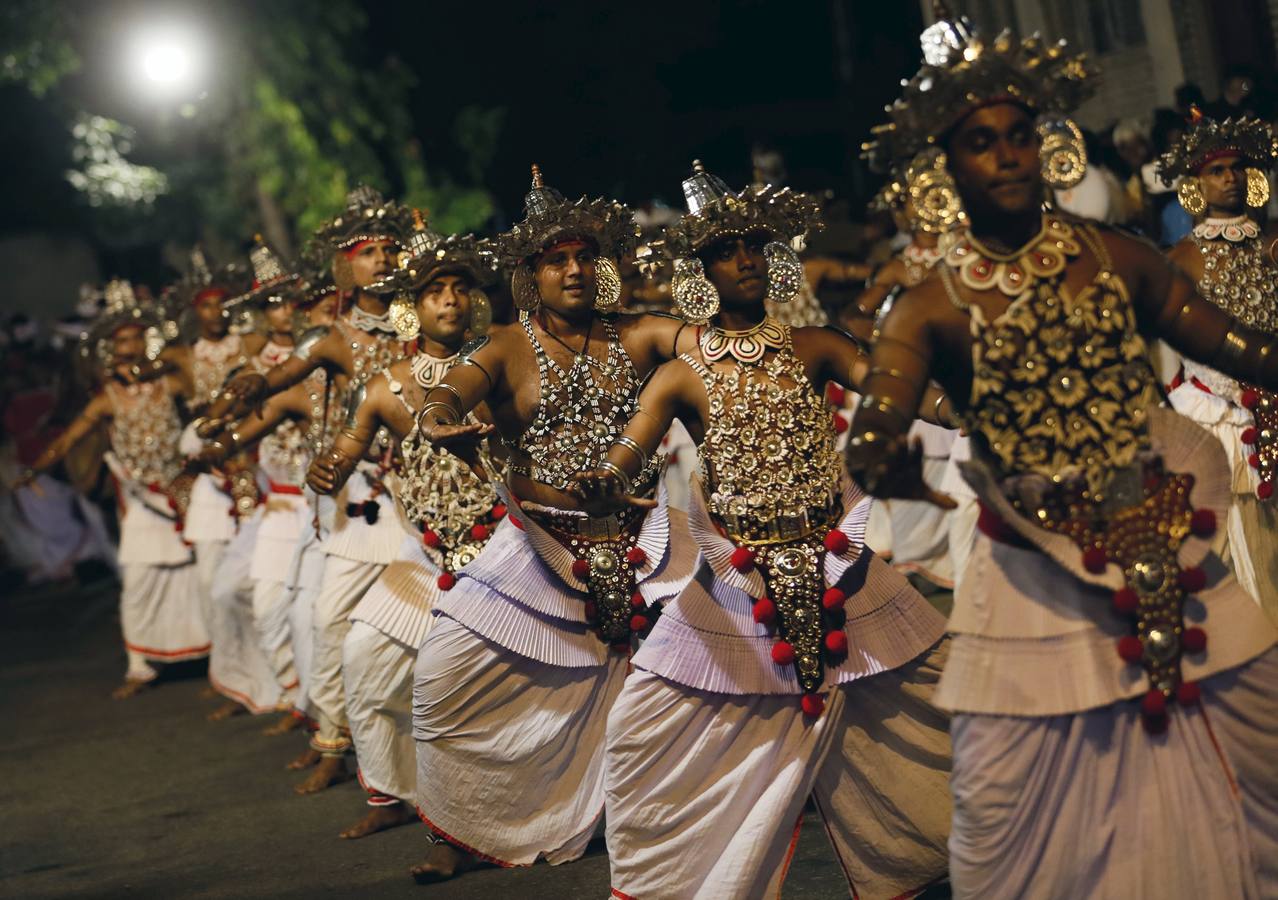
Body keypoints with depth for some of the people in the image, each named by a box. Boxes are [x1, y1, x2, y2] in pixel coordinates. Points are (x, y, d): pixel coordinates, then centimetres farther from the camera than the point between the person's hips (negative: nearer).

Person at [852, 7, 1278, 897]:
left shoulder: (1114, 255, 2)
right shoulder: (933, 309, -5)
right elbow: (873, 434, -17)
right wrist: (884, 459, -30)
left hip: (1175, 567, 2)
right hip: (1038, 591, -2)